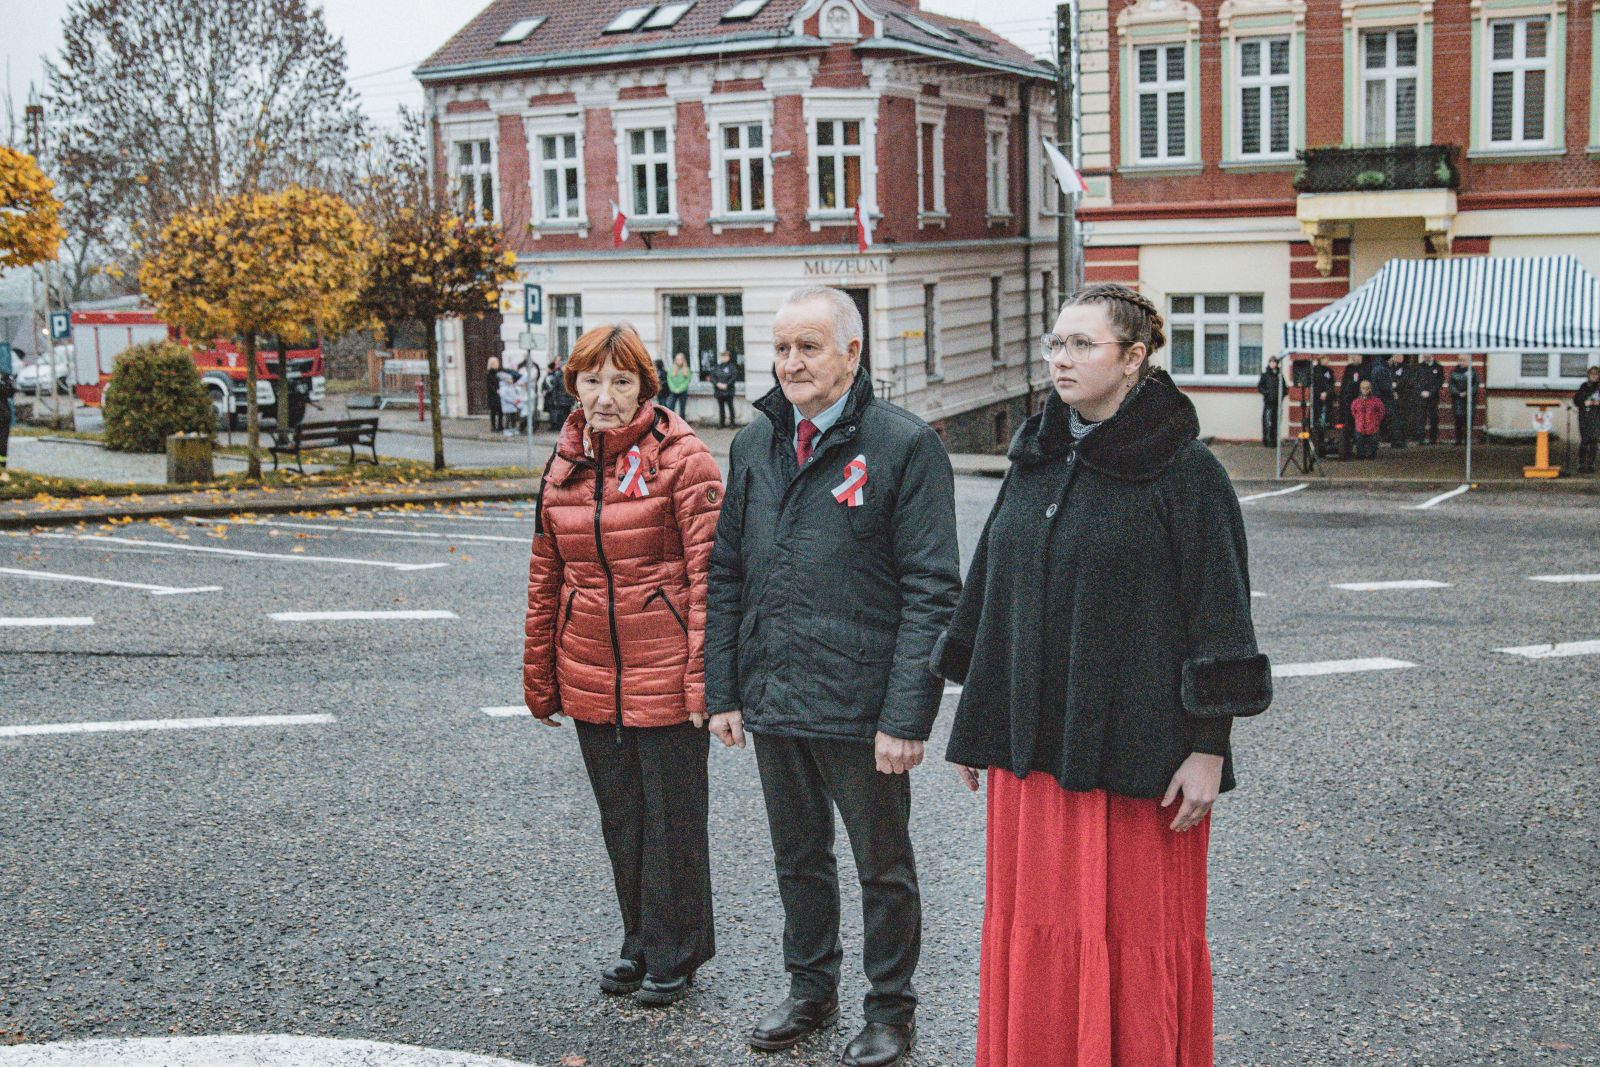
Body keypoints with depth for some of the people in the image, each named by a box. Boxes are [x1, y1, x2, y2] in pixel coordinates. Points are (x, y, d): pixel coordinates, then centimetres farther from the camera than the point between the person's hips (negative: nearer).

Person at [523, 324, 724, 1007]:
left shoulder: (682, 458, -10)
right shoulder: (565, 462, 7)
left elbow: (709, 572, -12)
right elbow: (546, 575, 14)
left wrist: (704, 676, -17)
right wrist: (539, 674, 15)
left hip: (664, 673, -5)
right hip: (589, 677, 6)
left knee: (671, 818, 6)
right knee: (619, 819, 16)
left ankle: (675, 955, 23)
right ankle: (640, 941, 33)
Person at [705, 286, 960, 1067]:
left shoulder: (904, 445, -10)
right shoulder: (754, 445, 8)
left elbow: (930, 592, -13)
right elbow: (726, 576, 12)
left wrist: (906, 715, -18)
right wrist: (722, 691, 7)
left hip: (860, 707, -5)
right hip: (772, 701, 5)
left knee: (883, 868, 10)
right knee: (798, 859, 20)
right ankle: (811, 990, 38)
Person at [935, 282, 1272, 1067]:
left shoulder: (1184, 471, -7)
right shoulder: (1035, 462, 10)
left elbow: (1218, 613, -9)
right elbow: (989, 597, 15)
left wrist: (1208, 750, -12)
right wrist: (973, 724, 16)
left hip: (1135, 751, -5)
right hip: (1030, 744, 6)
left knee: (1134, 935, 4)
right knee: (1032, 931, 11)